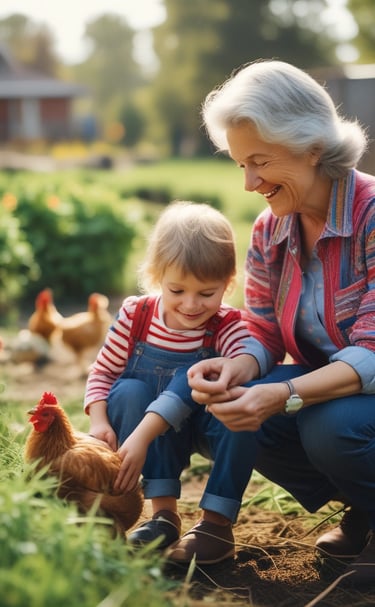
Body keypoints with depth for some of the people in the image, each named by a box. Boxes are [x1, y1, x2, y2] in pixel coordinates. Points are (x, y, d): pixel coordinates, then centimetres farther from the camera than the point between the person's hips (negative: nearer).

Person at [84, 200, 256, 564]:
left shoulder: (229, 328, -20)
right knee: (128, 391, -27)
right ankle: (164, 512, -23)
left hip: (210, 430, -2)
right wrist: (100, 422, -24)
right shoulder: (135, 316, -12)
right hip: (147, 430, 2)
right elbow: (102, 372, -2)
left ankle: (217, 523, -22)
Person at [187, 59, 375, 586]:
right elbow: (265, 337, 2)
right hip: (325, 383, 7)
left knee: (331, 426, -35)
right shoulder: (269, 231, -1)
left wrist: (287, 396, -41)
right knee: (240, 414, -20)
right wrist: (238, 367, -23)